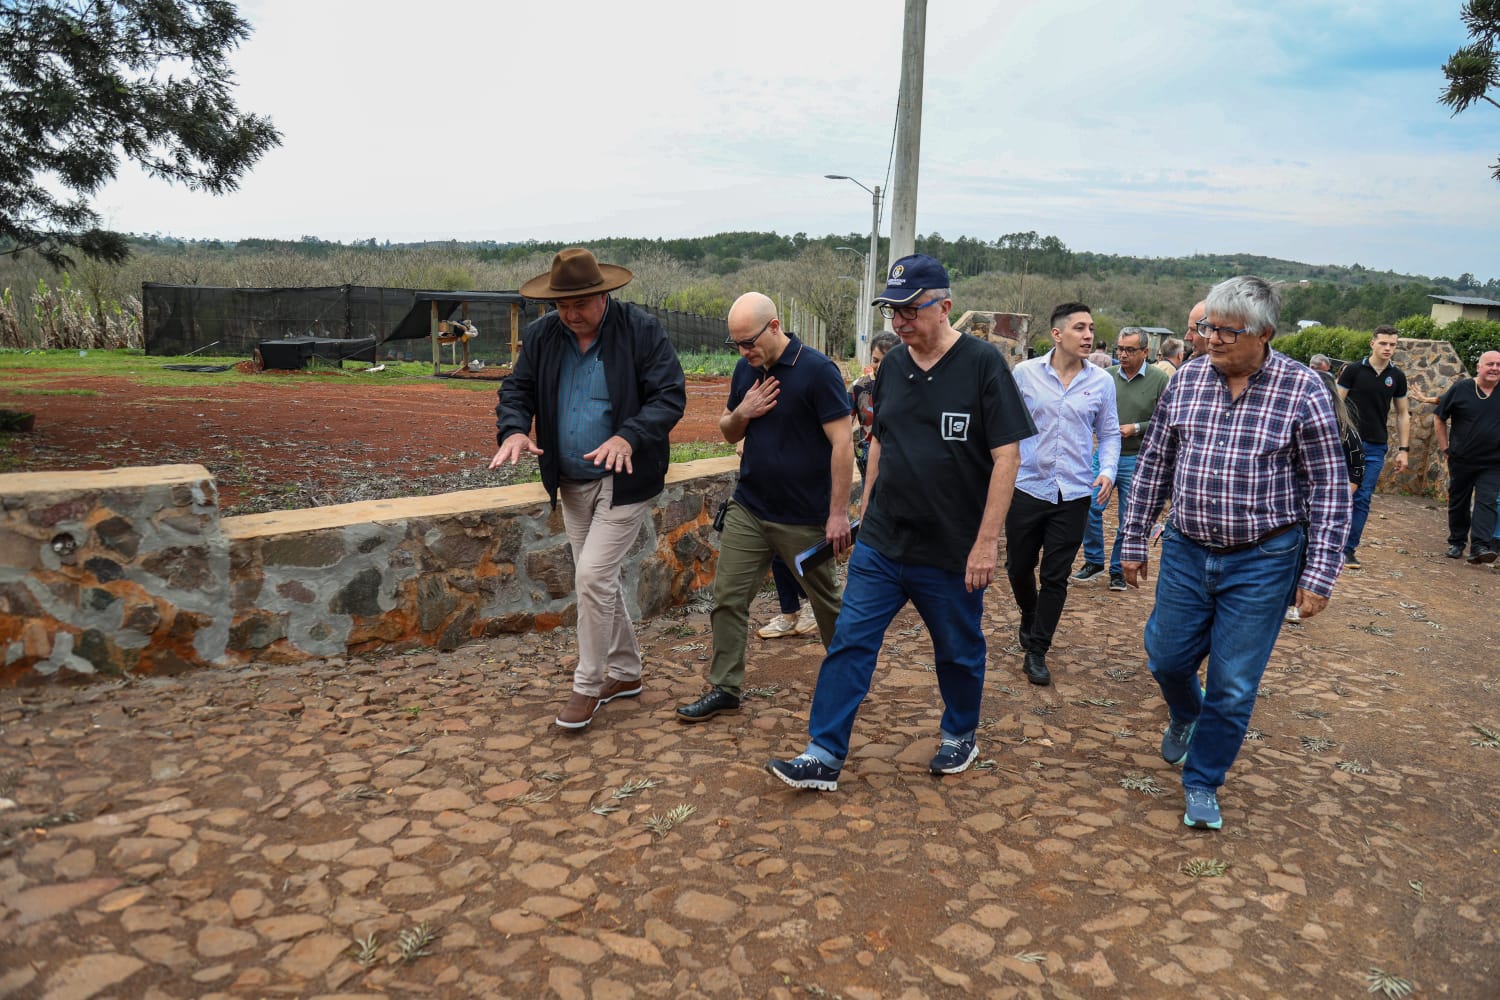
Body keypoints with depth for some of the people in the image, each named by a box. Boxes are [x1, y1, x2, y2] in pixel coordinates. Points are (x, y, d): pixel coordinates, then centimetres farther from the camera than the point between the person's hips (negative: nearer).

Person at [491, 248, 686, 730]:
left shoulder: (642, 329, -12)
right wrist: (514, 430, -18)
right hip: (572, 483, 6)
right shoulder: (541, 335, 2)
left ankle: (588, 684, 8)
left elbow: (670, 395, -16)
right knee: (597, 581, 15)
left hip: (624, 480, -6)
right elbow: (517, 390, 5)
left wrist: (628, 437, -32)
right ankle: (625, 671, 32)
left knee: (593, 576, -11)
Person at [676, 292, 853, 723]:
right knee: (728, 597, 3)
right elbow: (728, 432, 16)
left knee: (826, 601, 11)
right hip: (748, 509, 5)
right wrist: (741, 413, -8)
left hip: (805, 518, -5)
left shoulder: (818, 370, -14)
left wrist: (838, 513, -18)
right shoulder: (746, 370, 5)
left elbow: (842, 443, -16)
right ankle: (724, 689, 14)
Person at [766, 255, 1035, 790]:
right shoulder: (893, 364, 5)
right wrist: (867, 510, 14)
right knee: (849, 643, 1)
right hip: (880, 544, 4)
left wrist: (987, 541, -17)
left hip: (953, 551, -4)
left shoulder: (982, 363, -12)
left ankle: (961, 735, 39)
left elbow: (1007, 455, -14)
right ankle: (823, 756, 8)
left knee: (959, 650, 15)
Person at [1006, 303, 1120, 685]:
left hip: (1074, 495, 1)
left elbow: (1109, 434, 9)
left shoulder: (1102, 381, 1)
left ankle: (1036, 652, 16)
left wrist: (1108, 471, -7)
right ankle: (1029, 617, 43)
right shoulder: (1025, 373, -3)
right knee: (1019, 567, 12)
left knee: (1055, 577, 4)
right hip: (1027, 488, 0)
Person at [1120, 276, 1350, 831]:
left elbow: (1329, 489, -8)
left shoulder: (1302, 390, -11)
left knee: (1233, 686, 5)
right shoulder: (1186, 380, -1)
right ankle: (1185, 716, 49)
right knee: (1166, 658, 14)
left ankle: (1202, 782, 27)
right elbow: (1153, 465, 6)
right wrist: (1134, 542, 7)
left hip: (1262, 562, -3)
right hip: (1186, 551, 3)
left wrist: (1318, 576, -11)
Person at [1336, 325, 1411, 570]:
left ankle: (1349, 548, 6)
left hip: (1376, 448, 2)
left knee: (1362, 499, 1)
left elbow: (1402, 414, 13)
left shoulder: (1397, 377, 8)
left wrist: (1403, 450, 8)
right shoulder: (1354, 370, -2)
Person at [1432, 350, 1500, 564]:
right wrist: (1445, 447, 1)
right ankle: (1456, 542, 26)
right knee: (1458, 504, 11)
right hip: (1461, 460, 0)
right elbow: (1439, 418, 5)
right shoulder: (1460, 389, -2)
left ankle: (1480, 546, -15)